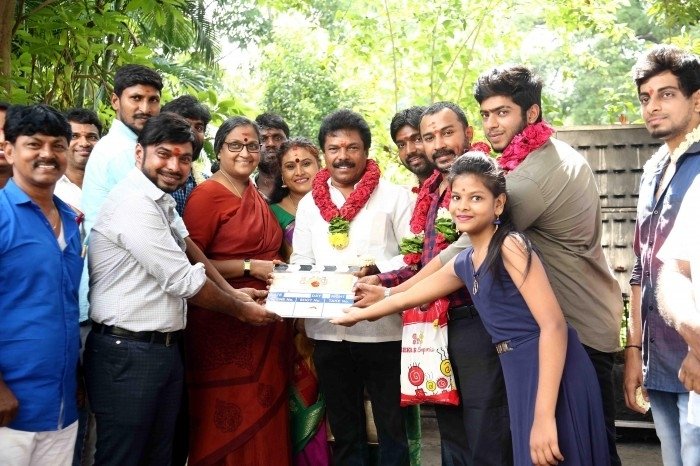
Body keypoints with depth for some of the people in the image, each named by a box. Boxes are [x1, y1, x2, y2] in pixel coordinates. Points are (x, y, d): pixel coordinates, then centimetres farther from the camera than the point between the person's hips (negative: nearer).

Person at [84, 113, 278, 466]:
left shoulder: (160, 204, 15)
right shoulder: (133, 203, -17)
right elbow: (184, 280, -17)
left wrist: (231, 295, 8)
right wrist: (242, 310, -4)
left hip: (164, 349, 10)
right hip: (127, 354, -10)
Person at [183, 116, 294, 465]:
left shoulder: (257, 197, 15)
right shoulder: (206, 194, -10)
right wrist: (249, 267, -16)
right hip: (224, 324, -8)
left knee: (264, 416, 14)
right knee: (227, 422, 1)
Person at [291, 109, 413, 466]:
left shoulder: (395, 197, -1)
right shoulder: (309, 204, 11)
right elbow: (300, 262, 11)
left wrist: (381, 270, -22)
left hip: (384, 329, -4)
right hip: (328, 332, 4)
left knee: (393, 428, 6)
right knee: (344, 430, 16)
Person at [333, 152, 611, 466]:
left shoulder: (510, 245, -12)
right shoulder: (464, 264, 12)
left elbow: (553, 324, -19)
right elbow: (407, 297, 28)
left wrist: (544, 415, -23)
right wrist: (356, 315, 40)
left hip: (553, 376, -8)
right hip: (521, 378, 8)